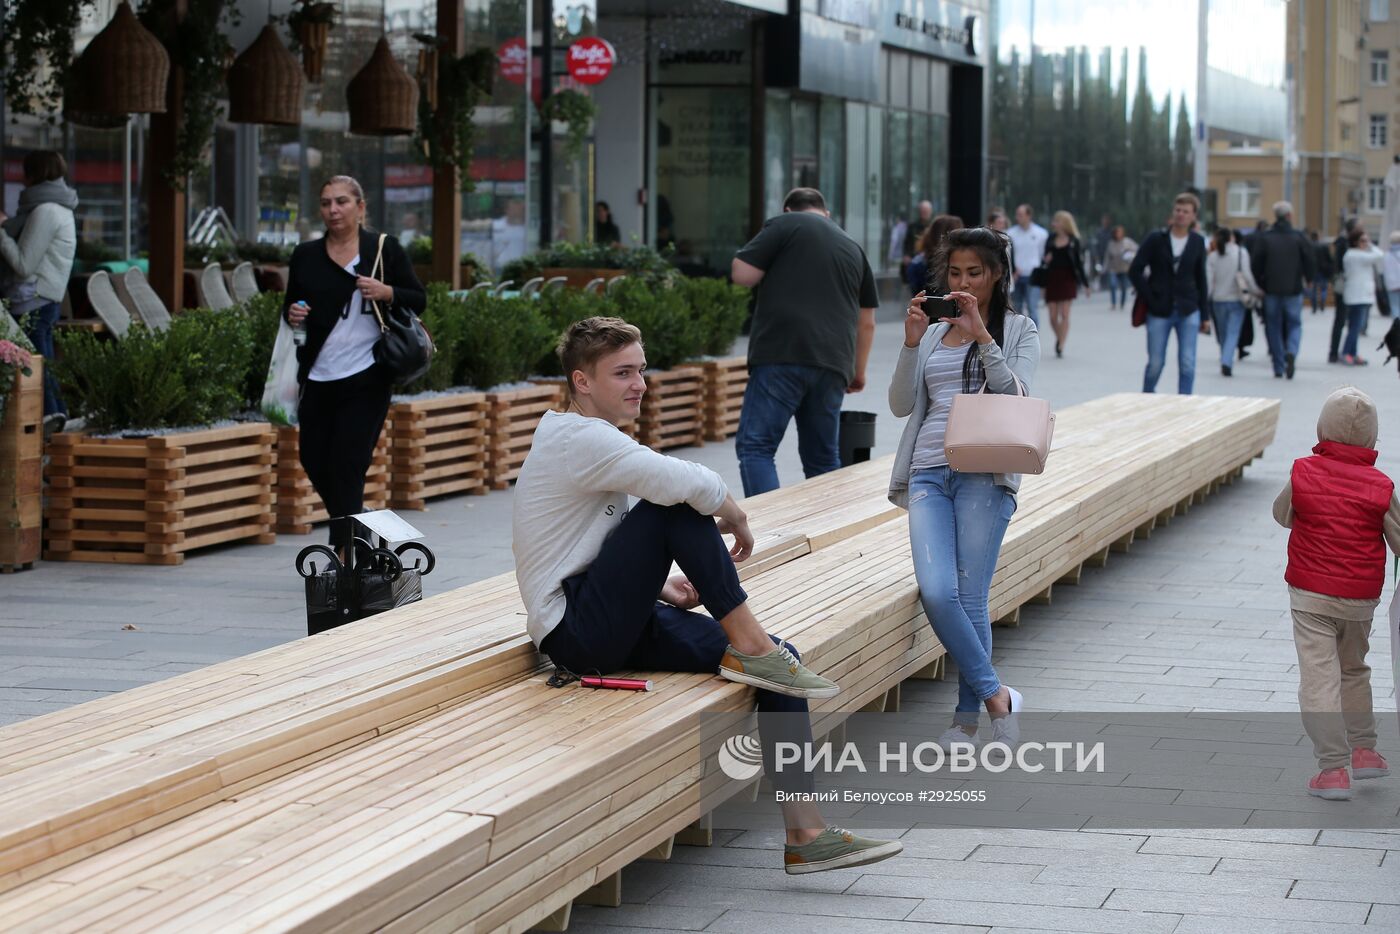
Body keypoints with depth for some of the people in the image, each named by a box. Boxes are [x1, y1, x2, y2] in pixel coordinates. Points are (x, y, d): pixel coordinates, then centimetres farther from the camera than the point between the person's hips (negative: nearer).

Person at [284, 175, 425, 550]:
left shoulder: (384, 249, 3)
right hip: (317, 378, 4)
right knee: (314, 461, 8)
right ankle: (356, 532, 33)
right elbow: (290, 308, 17)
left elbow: (419, 301, 4)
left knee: (347, 466, -8)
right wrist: (292, 315, -6)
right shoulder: (306, 256, 10)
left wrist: (387, 292, -15)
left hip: (366, 378, -4)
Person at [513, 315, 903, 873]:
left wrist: (660, 588, 9)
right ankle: (749, 648, -14)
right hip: (576, 633, -10)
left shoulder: (591, 443, 18)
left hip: (612, 627, 10)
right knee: (678, 506, -24)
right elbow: (683, 481, -31)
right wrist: (734, 516, -10)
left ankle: (806, 834, -3)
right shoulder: (579, 439, -15)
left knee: (782, 660, -3)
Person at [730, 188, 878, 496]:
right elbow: (866, 322, 24)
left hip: (782, 355, -5)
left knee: (754, 446, -6)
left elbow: (741, 274, -2)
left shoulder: (786, 224, 5)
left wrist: (774, 271, 18)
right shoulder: (853, 248, 22)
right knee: (823, 457, 14)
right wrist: (858, 372, 36)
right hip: (833, 363, 6)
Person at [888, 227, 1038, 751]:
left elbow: (1015, 397, -7)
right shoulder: (932, 333, 19)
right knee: (936, 593, -16)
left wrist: (981, 335, -14)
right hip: (928, 472, 3)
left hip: (985, 473, -3)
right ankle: (996, 697, -2)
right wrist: (911, 341, -3)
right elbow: (901, 405, 9)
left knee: (969, 599, -10)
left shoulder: (1019, 331, 10)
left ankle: (967, 718, 3)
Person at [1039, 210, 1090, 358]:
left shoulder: (1073, 241, 0)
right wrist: (1045, 261, -9)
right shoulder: (1051, 240, 9)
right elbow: (1044, 261, 15)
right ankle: (1059, 338, 28)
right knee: (1053, 316, 3)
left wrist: (1085, 284, 2)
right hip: (1052, 278, 3)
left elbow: (1079, 262, 3)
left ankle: (1061, 346, -6)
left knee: (1064, 314, -7)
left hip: (1067, 278, -3)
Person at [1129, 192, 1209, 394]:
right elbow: (1134, 271, -3)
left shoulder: (1198, 242, 4)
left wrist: (1204, 314, 7)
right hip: (1159, 312, -1)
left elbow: (1201, 278, 9)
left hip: (1188, 312, 1)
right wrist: (1150, 299, -8)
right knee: (1155, 363, 3)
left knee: (1187, 364, -3)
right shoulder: (1156, 239, -3)